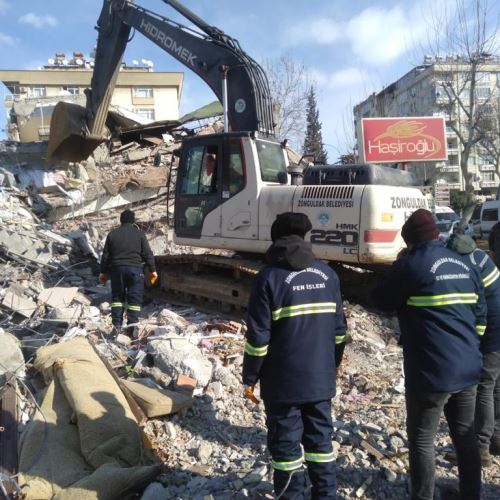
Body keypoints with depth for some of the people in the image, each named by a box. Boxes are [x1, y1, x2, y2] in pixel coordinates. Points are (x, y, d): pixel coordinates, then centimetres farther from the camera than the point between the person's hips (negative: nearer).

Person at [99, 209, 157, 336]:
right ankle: (131, 327, -3)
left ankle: (117, 325, 9)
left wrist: (103, 272, 15)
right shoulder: (139, 234, 1)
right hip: (135, 269, -2)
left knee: (117, 296, 14)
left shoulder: (112, 234, 7)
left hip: (117, 269, 2)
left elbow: (106, 255, 8)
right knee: (135, 299, 1)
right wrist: (152, 270, 5)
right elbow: (147, 254, -2)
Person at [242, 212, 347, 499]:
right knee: (320, 438, 18)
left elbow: (258, 337, -14)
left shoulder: (270, 277, -12)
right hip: (321, 378, 5)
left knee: (286, 443, 10)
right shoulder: (328, 274, 4)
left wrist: (250, 377, -3)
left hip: (283, 381, -5)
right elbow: (339, 329, 8)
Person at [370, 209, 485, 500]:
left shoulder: (412, 264, -14)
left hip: (431, 372, -7)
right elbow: (481, 317, 14)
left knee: (422, 440, 8)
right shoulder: (465, 265, 9)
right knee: (465, 436, 21)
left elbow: (381, 301, -4)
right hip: (468, 369, 7)